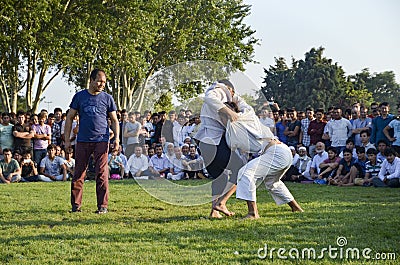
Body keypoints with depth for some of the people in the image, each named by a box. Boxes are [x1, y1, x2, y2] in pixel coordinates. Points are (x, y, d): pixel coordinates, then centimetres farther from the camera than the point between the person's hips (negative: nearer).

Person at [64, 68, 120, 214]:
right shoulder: (79, 96, 7)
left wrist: (117, 139, -1)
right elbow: (70, 117, 10)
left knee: (102, 173, -5)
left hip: (101, 140, -1)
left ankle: (103, 206, 0)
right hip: (82, 140, 1)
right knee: (79, 173, 2)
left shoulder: (107, 98, 7)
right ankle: (76, 204, 12)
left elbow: (114, 120, 12)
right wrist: (67, 139, 5)